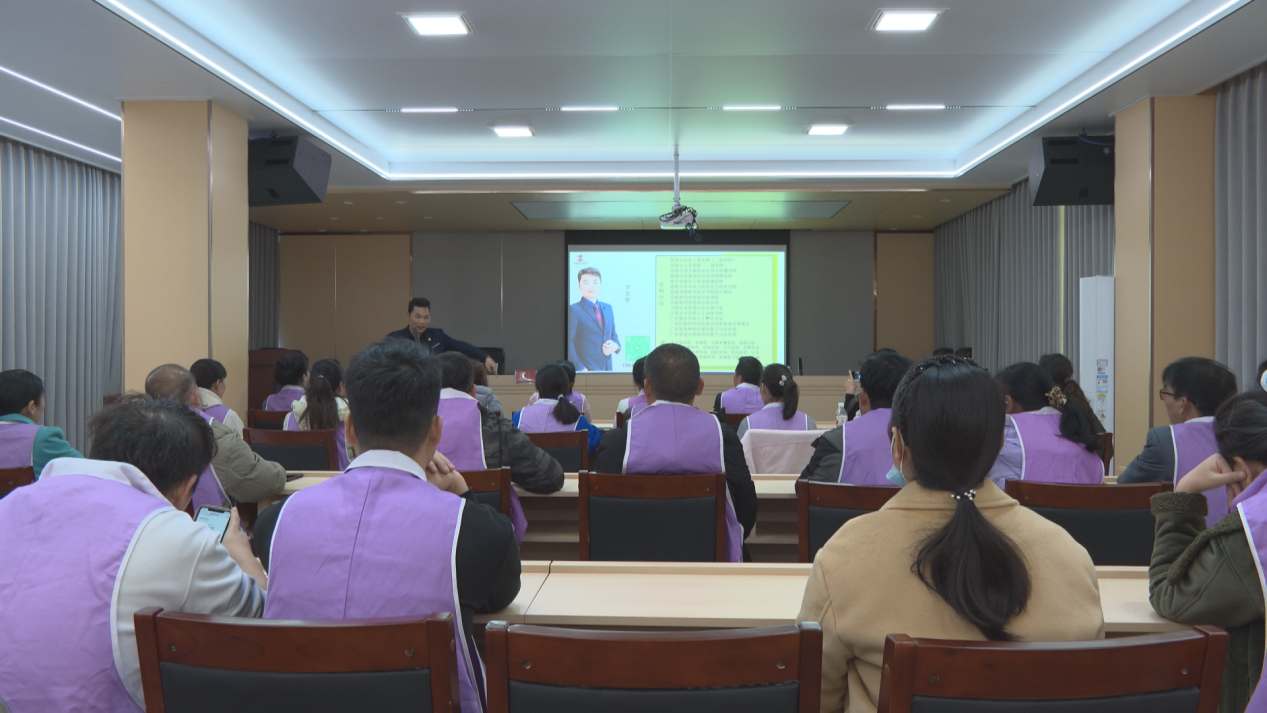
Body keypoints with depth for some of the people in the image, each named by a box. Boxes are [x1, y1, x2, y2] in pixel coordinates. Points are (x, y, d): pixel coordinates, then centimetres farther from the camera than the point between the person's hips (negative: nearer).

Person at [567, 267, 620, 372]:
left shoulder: (608, 308, 16)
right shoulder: (573, 310, -4)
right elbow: (568, 343, -10)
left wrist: (615, 345, 1)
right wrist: (580, 368, -17)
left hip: (607, 370, 6)